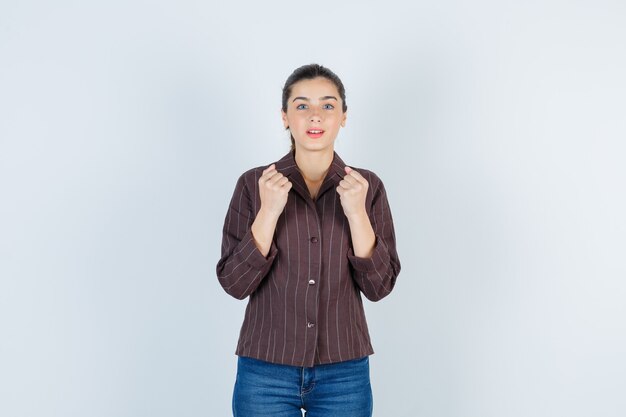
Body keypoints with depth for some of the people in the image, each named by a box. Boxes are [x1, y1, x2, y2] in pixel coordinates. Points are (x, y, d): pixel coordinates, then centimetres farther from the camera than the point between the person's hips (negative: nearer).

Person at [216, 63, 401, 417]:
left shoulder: (368, 186, -1)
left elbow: (379, 286, -5)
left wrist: (356, 213, -17)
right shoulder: (254, 184, -3)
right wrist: (268, 212, -19)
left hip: (343, 373, 1)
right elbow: (235, 283, -7)